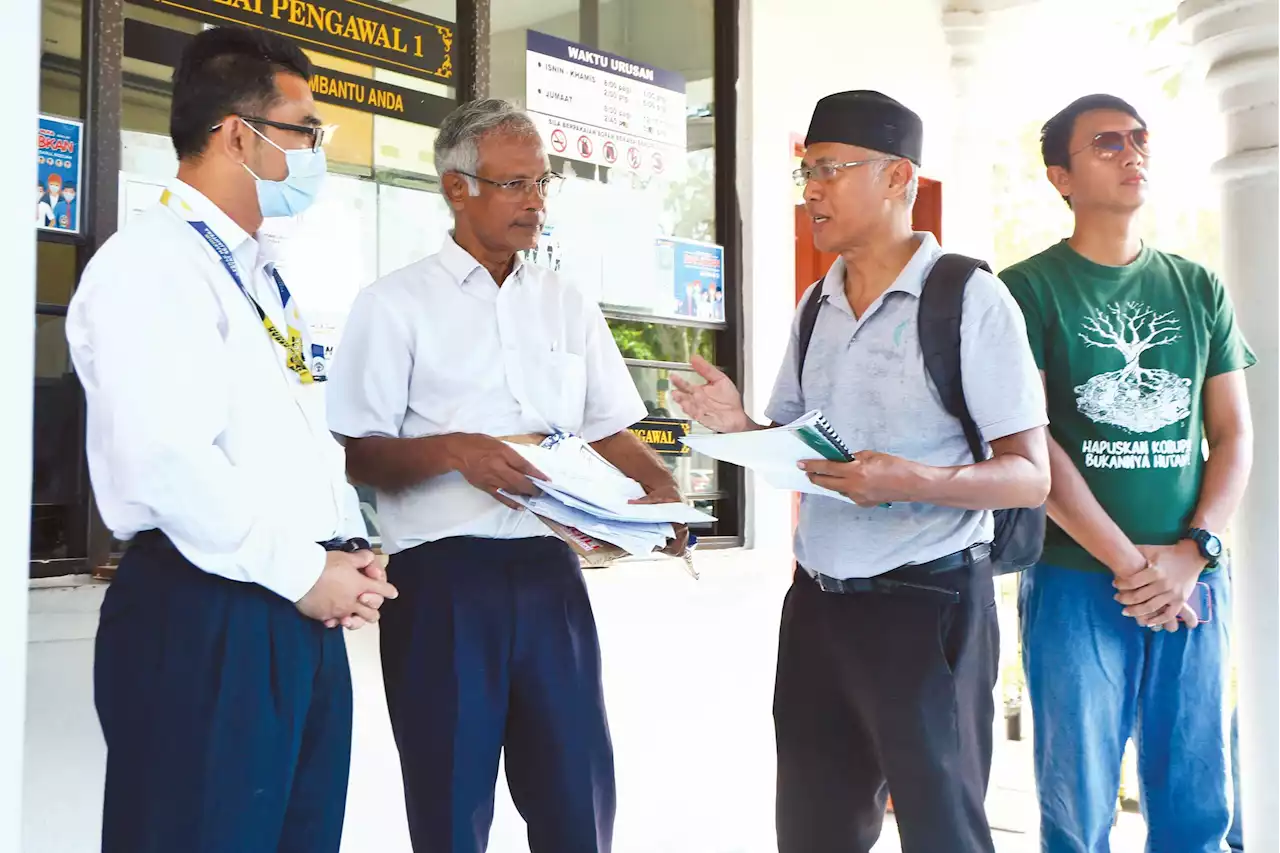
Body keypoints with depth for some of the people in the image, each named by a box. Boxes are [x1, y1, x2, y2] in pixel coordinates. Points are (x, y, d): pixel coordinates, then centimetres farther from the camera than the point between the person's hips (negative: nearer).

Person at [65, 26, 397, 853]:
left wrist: (351, 550, 6)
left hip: (305, 614, 9)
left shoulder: (264, 274, 18)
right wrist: (304, 573, -15)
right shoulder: (149, 264, -12)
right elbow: (166, 461, -23)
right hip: (203, 620, -9)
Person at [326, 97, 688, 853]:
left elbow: (610, 428, 14)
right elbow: (355, 453, -4)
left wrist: (660, 486, -5)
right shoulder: (395, 303, -1)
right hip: (441, 572, -3)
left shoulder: (568, 304, 12)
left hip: (548, 566, 4)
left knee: (579, 792, 9)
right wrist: (452, 452, -20)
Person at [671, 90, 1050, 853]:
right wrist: (741, 427, -6)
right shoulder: (817, 305, 9)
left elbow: (1030, 476, -11)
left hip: (927, 603, -6)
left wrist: (916, 482, -28)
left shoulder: (971, 297, -11)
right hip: (816, 603, 6)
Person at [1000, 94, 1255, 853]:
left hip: (1194, 582, 4)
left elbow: (1233, 434, 9)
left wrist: (1193, 551, -7)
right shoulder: (1030, 290, -1)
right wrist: (1127, 561, -13)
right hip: (1076, 581, -3)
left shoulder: (1201, 291, 12)